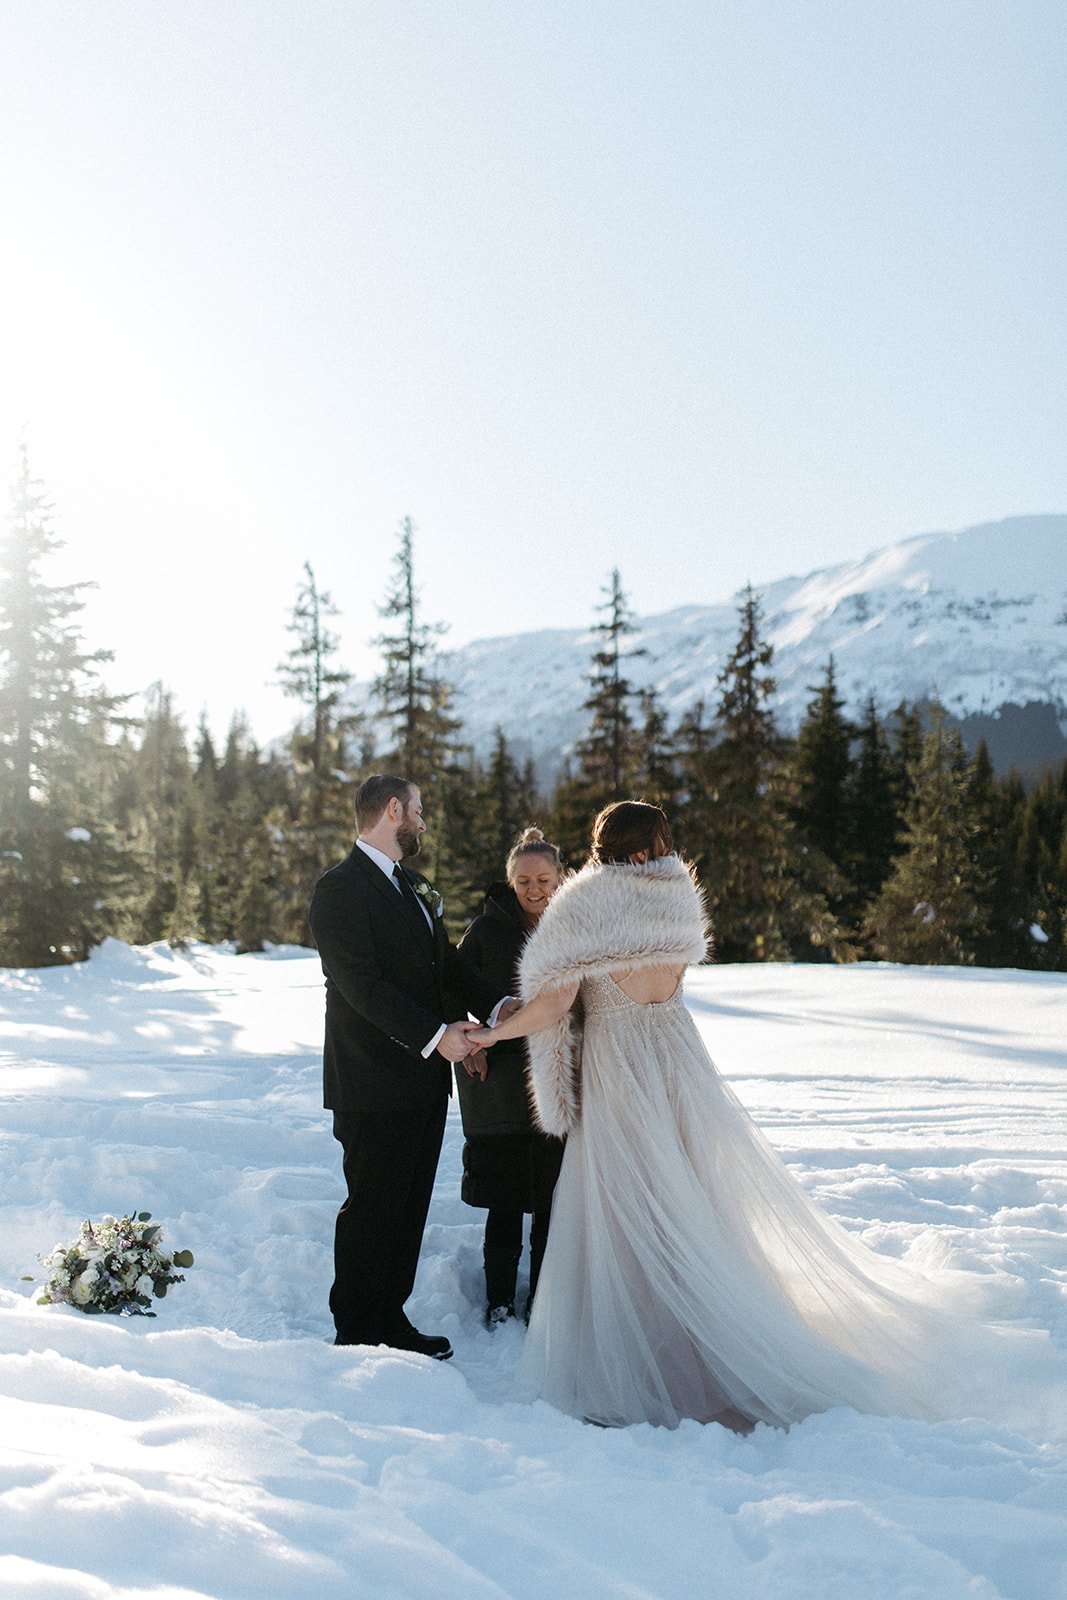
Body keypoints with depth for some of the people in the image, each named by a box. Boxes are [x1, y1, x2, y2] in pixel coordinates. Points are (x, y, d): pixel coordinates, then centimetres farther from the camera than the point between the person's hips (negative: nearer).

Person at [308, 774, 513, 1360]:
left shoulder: (415, 887, 15)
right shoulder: (341, 888, -14)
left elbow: (446, 964, 13)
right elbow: (363, 985, -21)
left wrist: (497, 1005, -3)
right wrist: (435, 1036, -25)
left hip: (425, 1078, 9)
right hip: (374, 1084, -8)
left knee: (409, 1207, 15)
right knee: (372, 1208, 3)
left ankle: (390, 1320, 27)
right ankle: (356, 1334, 17)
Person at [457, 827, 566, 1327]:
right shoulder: (487, 928, -2)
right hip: (501, 1078, -1)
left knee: (552, 1193, 8)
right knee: (504, 1195, 4)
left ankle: (542, 1298, 22)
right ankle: (499, 1299, 19)